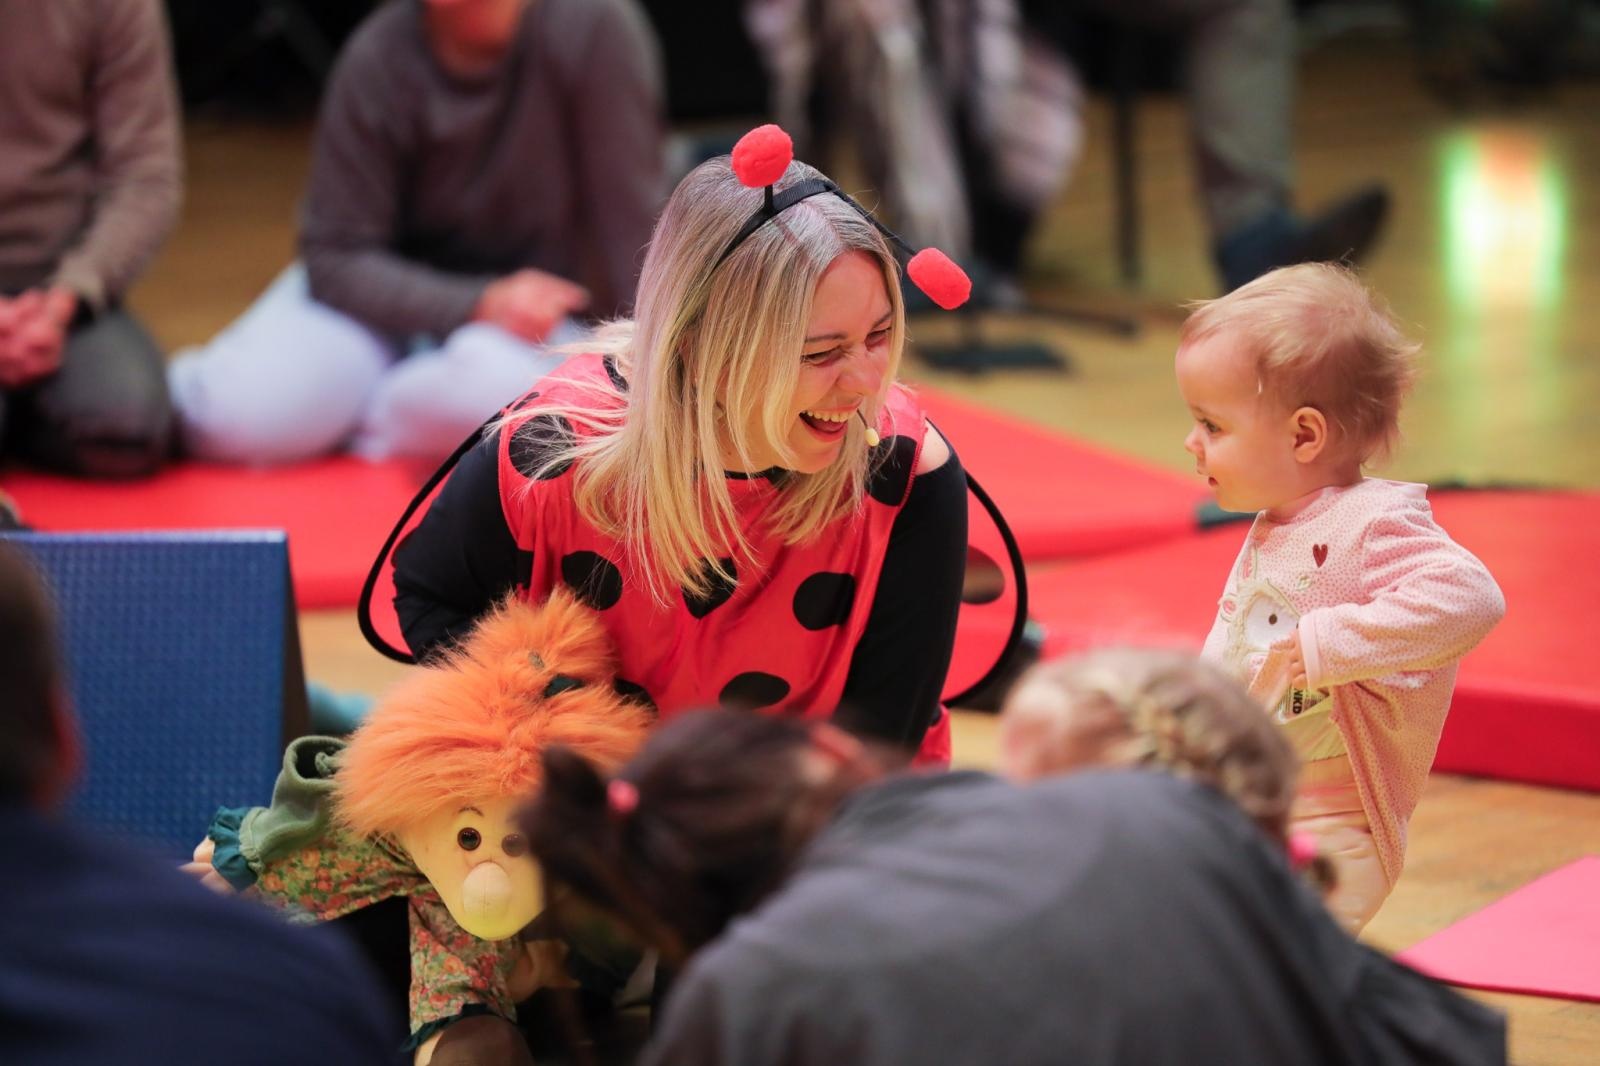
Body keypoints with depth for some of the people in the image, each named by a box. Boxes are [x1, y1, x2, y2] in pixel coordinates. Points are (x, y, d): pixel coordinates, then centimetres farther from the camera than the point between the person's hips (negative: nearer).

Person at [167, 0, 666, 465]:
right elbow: (338, 258, -11)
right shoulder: (379, 57, -16)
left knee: (489, 389, -37)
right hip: (394, 290, 1)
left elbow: (630, 222, -16)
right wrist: (476, 306, -26)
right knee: (237, 416, -26)